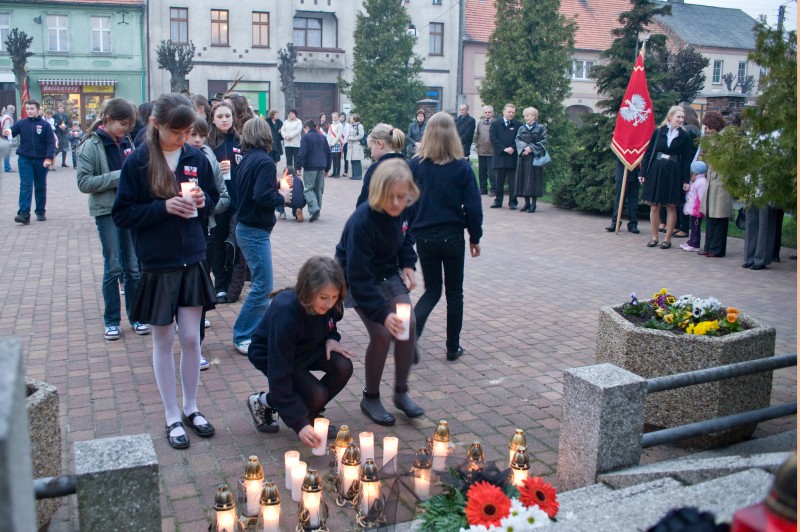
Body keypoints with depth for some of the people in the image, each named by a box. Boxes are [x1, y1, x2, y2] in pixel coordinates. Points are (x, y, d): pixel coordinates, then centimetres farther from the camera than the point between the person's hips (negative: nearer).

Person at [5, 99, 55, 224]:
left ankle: (40, 212, 22)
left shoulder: (44, 124, -2)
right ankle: (24, 214, -11)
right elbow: (11, 132, -6)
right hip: (25, 160, 0)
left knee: (40, 187, 11)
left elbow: (51, 142, -5)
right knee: (25, 186, -5)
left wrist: (49, 158, -15)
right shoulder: (21, 123, 3)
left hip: (41, 161, 0)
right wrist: (6, 133, -30)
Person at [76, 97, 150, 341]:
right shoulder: (91, 146, -7)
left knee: (133, 267, 8)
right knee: (113, 268, 2)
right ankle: (111, 320, 16)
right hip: (107, 212, -4)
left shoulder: (126, 142, 5)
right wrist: (117, 176, -18)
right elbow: (84, 182, -12)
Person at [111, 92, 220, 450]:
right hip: (157, 265, -2)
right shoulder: (137, 163, -8)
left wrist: (203, 202, -10)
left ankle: (191, 409, 26)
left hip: (193, 261, 3)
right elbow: (122, 214, -8)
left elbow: (213, 201, 13)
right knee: (164, 341, 8)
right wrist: (164, 207, -21)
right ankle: (173, 418, 21)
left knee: (190, 338, 8)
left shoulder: (196, 159, 1)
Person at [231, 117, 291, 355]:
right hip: (256, 231, -9)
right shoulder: (265, 161, -17)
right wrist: (282, 197, -9)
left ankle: (257, 327, 28)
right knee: (263, 286, -5)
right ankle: (243, 337, 2)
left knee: (261, 283, 18)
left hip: (246, 227, 9)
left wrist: (275, 185, 8)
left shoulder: (247, 159, 9)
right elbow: (262, 196, -26)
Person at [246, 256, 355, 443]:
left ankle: (311, 413, 5)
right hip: (270, 355, -6)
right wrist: (299, 423, -37)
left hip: (306, 348, 6)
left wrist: (331, 338, -16)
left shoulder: (330, 304, -21)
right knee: (317, 394, -25)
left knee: (343, 367, -21)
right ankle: (263, 402, 3)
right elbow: (279, 374, -36)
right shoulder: (286, 314, -39)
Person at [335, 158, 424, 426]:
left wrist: (408, 264, -5)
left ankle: (401, 392, 12)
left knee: (409, 325, -6)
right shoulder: (362, 221, -35)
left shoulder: (403, 210, -15)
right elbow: (359, 277, -35)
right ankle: (371, 398, 6)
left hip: (388, 271, 6)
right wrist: (382, 313, -42)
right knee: (381, 334, -16)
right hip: (357, 276, -6)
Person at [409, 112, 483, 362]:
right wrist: (475, 237, 4)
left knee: (432, 289, 16)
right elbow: (473, 206, -7)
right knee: (454, 292, 14)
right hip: (452, 237, -1)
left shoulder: (415, 165, -6)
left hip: (424, 237, 1)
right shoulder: (462, 168, -8)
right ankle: (453, 348, 20)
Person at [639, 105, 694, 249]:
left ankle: (668, 239, 11)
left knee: (671, 206, 3)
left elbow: (686, 160, 2)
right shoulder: (658, 132, 2)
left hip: (673, 174, 0)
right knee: (654, 206, 3)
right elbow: (648, 152, 4)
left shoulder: (684, 136, 2)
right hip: (655, 171, 1)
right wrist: (643, 172, -1)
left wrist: (686, 180, -4)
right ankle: (654, 237, 13)